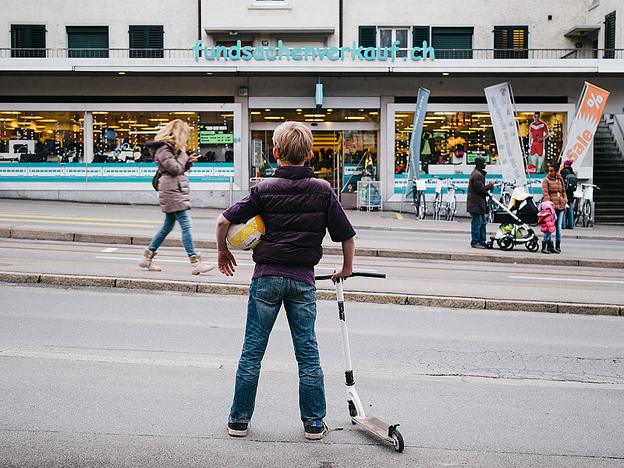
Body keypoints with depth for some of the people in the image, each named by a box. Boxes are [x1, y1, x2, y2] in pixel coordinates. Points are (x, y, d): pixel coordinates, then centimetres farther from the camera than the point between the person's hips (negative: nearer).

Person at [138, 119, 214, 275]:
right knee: (186, 226, -11)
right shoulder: (163, 148, -12)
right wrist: (183, 154, -5)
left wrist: (188, 162, 6)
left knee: (168, 225, 14)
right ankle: (195, 263, -11)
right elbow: (175, 169, -17)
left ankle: (147, 257, 21)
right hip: (172, 191, -11)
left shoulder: (170, 147, 18)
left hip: (175, 190, 11)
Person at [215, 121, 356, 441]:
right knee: (307, 353, 9)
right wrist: (346, 268, 20)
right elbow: (347, 235, 3)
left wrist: (223, 251, 10)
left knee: (252, 351, 8)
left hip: (266, 277, -1)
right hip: (303, 280, 1)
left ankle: (239, 420, 16)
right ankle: (314, 423, 15)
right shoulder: (323, 191, -1)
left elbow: (224, 222, -9)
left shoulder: (264, 190, -4)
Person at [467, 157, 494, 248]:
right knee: (477, 223, -5)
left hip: (479, 203, 11)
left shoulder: (478, 173, 18)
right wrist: (490, 185, -9)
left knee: (483, 223, 15)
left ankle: (482, 241, 20)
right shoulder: (477, 175, -18)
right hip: (476, 203, -11)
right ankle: (475, 242, 0)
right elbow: (480, 189, -21)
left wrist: (486, 192, 9)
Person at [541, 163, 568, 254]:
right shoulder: (546, 180, 0)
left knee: (558, 226, 7)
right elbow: (545, 193, -9)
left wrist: (565, 200, 11)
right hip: (551, 205, -5)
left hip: (560, 205, 5)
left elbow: (563, 191, 24)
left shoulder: (560, 179, 17)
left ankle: (558, 246, 13)